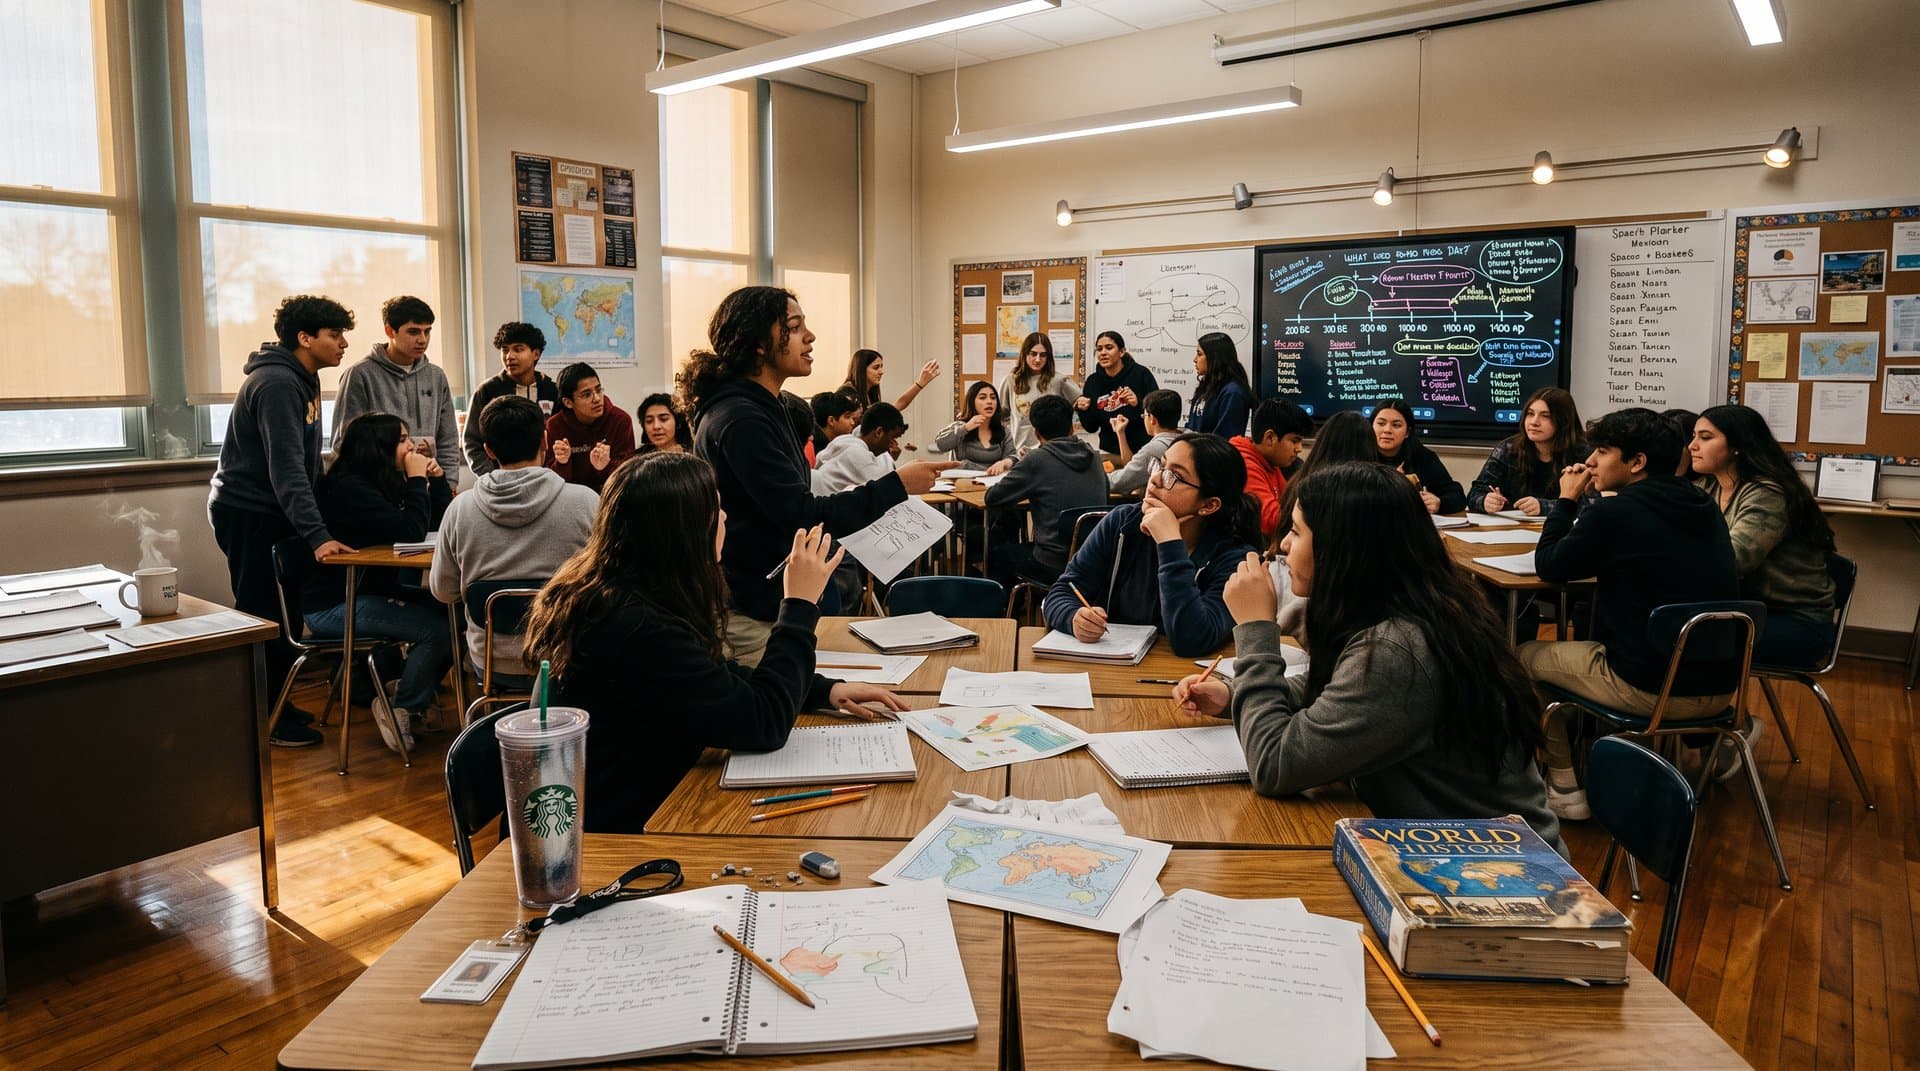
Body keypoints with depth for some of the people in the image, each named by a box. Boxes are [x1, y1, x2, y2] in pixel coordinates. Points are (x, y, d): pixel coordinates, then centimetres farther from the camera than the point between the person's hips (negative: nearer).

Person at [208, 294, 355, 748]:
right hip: (248, 514, -10)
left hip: (271, 511, 10)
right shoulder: (276, 384, -22)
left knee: (283, 612, 15)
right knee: (263, 616, -3)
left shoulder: (301, 378, 10)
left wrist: (318, 520, 17)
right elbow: (286, 467, -31)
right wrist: (317, 535, -37)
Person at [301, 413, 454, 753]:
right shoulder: (349, 488, -19)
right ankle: (401, 708, 0)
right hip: (332, 606, -9)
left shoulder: (385, 482, 8)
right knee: (438, 627, -22)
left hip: (369, 593, 9)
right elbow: (409, 532, -26)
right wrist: (417, 479, -17)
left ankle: (410, 691, 11)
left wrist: (435, 478, -2)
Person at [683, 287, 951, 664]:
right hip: (751, 614, -10)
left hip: (766, 596, 10)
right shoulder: (740, 420, -21)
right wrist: (895, 486, -24)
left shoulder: (758, 408, 12)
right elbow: (801, 516, -25)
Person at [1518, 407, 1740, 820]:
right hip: (1719, 687, 8)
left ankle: (1565, 786, 20)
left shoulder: (1613, 512, -15)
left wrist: (1567, 501, 9)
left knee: (1526, 656, 16)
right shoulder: (1704, 507, 7)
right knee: (1591, 642, 32)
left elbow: (1549, 567, -1)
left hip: (1651, 689, -7)